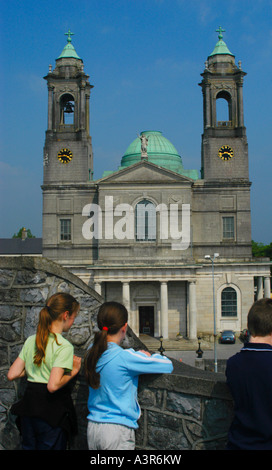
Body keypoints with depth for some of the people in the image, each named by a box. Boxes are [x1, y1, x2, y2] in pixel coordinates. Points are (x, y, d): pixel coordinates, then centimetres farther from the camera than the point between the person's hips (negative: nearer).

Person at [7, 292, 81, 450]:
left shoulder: (31, 341, 5)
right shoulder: (64, 346, -16)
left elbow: (12, 375, 5)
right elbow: (53, 385, -24)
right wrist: (73, 371, -9)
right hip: (52, 412, -6)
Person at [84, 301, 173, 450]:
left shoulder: (92, 352, -1)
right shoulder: (124, 358, -20)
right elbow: (168, 365, -13)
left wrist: (138, 354, 9)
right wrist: (149, 356, 7)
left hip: (92, 427, 7)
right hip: (117, 431, -6)